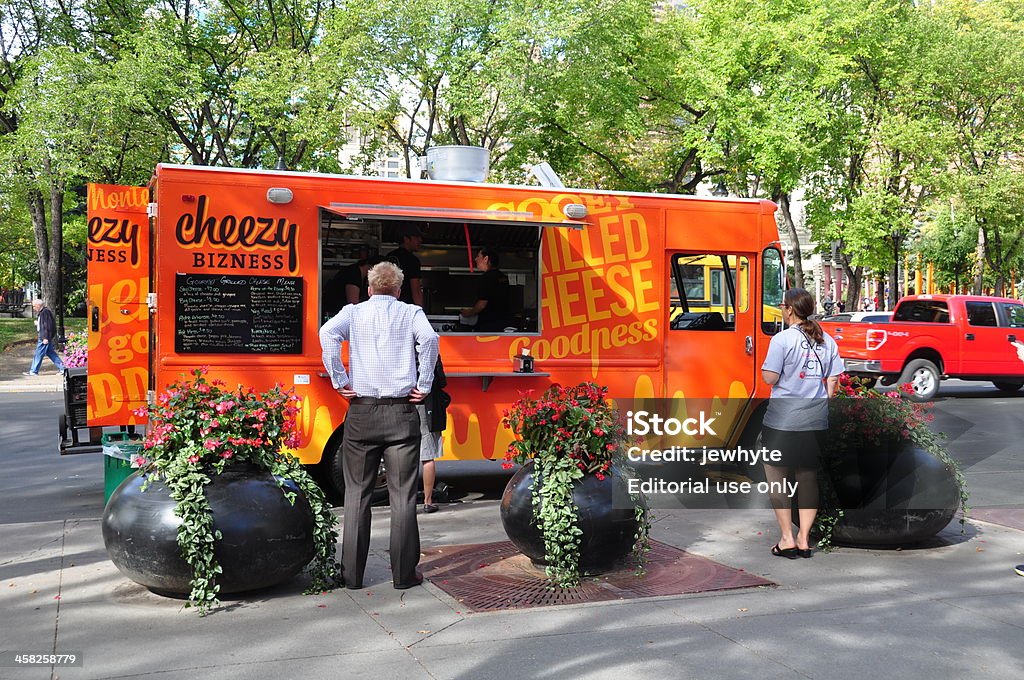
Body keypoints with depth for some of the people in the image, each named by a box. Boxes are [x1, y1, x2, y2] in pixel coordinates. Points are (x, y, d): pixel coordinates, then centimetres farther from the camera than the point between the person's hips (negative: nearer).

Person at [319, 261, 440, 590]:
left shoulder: (354, 312, 9)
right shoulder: (411, 313, 7)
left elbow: (328, 333, -10)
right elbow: (428, 339, -13)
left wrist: (340, 381, -5)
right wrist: (424, 386, -6)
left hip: (361, 412, 1)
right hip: (401, 413, -1)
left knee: (357, 493, 9)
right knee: (403, 495, 4)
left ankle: (352, 574, 11)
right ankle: (403, 573, 8)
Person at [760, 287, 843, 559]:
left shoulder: (782, 339, -12)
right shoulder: (827, 341, 6)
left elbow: (770, 378, -14)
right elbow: (833, 381, 7)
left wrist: (764, 366, 5)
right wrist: (821, 402, 17)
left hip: (782, 422, -5)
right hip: (816, 422, 6)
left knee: (778, 478, 8)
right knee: (808, 478, 14)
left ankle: (787, 539, 9)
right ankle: (804, 539, 17)